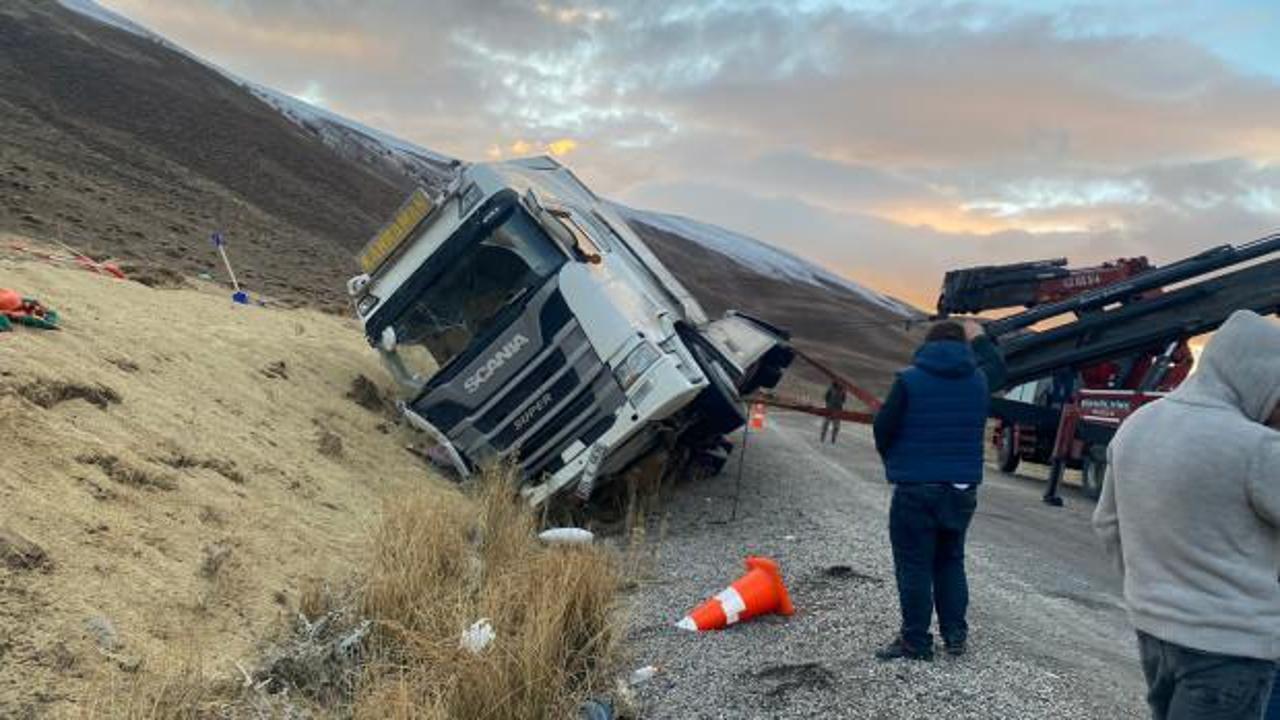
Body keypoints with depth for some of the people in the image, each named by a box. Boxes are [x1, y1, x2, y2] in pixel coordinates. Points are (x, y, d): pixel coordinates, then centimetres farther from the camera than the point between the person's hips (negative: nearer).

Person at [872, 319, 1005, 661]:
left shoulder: (909, 380, -11)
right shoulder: (978, 380, 3)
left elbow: (883, 428, -9)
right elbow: (996, 366, 27)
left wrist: (894, 463, 10)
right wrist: (979, 338, 43)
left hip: (916, 489, -5)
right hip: (962, 489, 5)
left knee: (914, 566, 3)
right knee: (950, 561, 20)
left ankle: (915, 642, 8)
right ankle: (955, 635, 25)